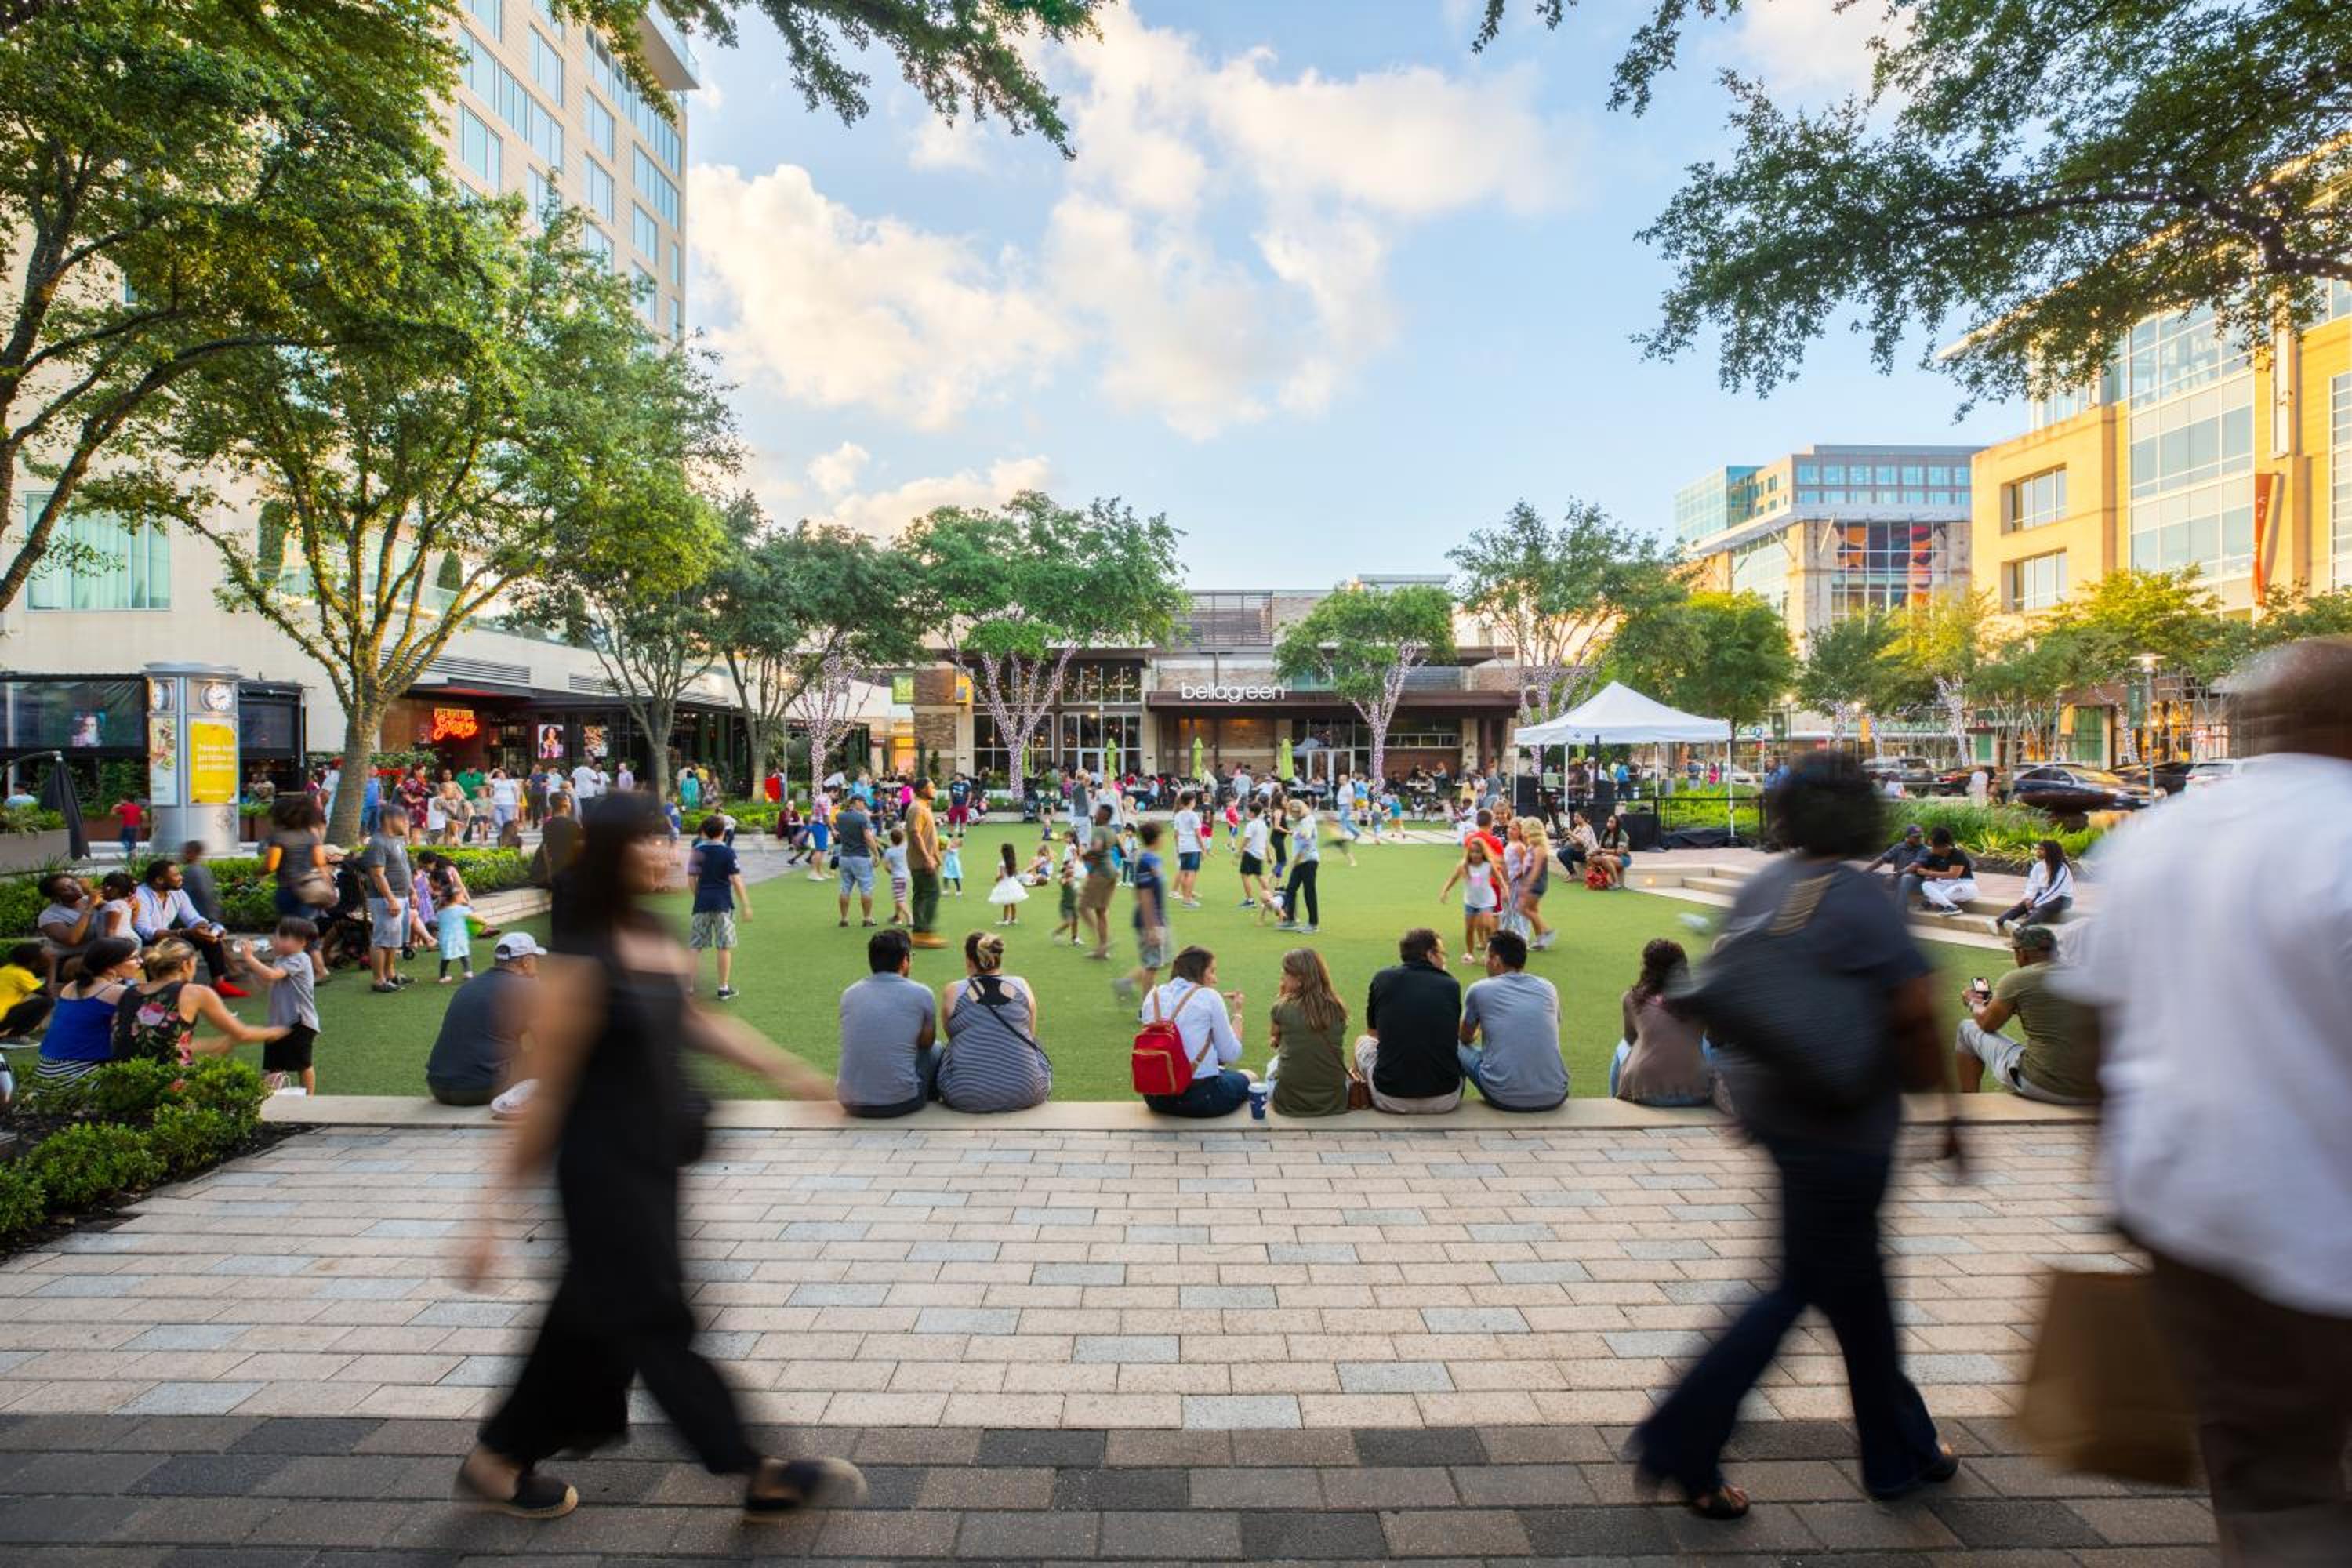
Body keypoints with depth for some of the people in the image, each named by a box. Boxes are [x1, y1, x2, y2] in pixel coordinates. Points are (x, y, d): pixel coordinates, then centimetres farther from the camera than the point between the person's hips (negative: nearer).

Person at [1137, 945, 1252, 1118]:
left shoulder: (1153, 995, 6)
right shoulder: (1208, 996, -8)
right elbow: (1231, 1055, -4)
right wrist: (1237, 1013, 9)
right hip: (1200, 1098, -5)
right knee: (1250, 1078, 24)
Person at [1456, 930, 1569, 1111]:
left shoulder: (1478, 990, 2)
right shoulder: (1547, 988, 11)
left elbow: (1466, 1039, 20)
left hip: (1504, 1098, -3)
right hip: (1554, 1097, 4)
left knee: (1459, 1049, 22)